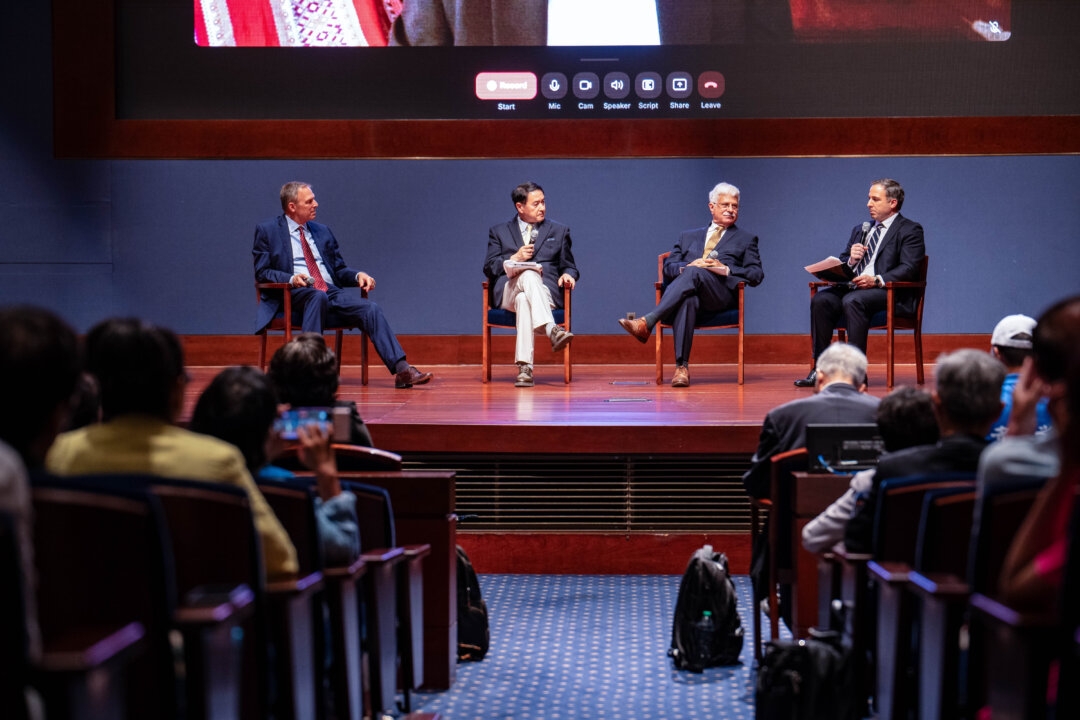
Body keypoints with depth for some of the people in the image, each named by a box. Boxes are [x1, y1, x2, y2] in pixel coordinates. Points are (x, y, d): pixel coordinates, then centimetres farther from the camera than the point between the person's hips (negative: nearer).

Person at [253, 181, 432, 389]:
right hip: (294, 295, -4)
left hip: (332, 293, 5)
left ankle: (402, 370, -30)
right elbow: (262, 272, 0)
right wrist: (291, 279, -19)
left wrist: (358, 275, 0)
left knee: (371, 309, -21)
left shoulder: (322, 231, 23)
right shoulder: (267, 230, 8)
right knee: (318, 296, -39)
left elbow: (339, 270, 23)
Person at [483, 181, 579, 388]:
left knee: (524, 299, -39)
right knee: (528, 275, -38)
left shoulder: (559, 231, 24)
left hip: (545, 290, 1)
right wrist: (514, 259, -6)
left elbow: (569, 266, 22)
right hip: (508, 291, 0)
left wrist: (568, 275, -3)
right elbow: (489, 268, 11)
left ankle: (524, 366, -54)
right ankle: (552, 330, -58)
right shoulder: (499, 231, 21)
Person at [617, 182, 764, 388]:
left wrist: (725, 269, -6)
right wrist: (686, 267, -4)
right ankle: (682, 367, -47)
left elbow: (757, 275, 11)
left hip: (720, 294, -1)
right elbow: (668, 267, 19)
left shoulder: (746, 239, 26)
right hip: (686, 292, 1)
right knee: (688, 300, -40)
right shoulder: (689, 237, 32)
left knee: (695, 273, -36)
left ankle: (646, 323, -46)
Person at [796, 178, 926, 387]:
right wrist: (851, 260, -3)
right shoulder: (860, 230, 25)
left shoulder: (910, 230, 3)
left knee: (853, 300, -35)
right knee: (821, 300, -22)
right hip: (852, 287, 6)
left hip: (890, 293, -6)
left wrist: (877, 280, -25)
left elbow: (908, 268, -11)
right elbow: (841, 265, 21)